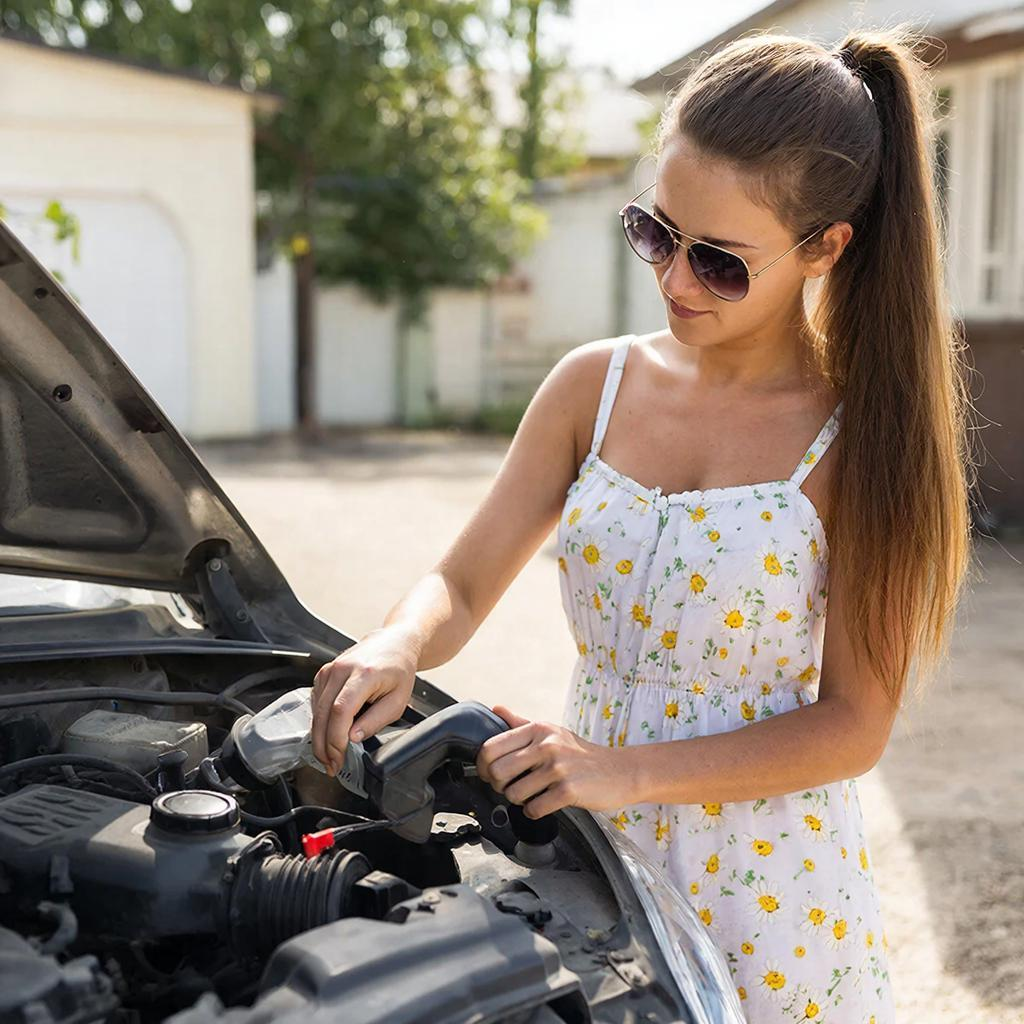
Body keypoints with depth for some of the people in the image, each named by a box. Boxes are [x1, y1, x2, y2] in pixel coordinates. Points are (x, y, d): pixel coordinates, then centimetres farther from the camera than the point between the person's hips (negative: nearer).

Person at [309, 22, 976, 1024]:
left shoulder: (861, 432, -12)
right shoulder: (594, 386, 0)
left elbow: (855, 724, -14)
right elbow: (461, 583, 1)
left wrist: (628, 770, -23)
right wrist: (393, 651, -22)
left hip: (770, 901, -3)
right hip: (588, 865, 4)